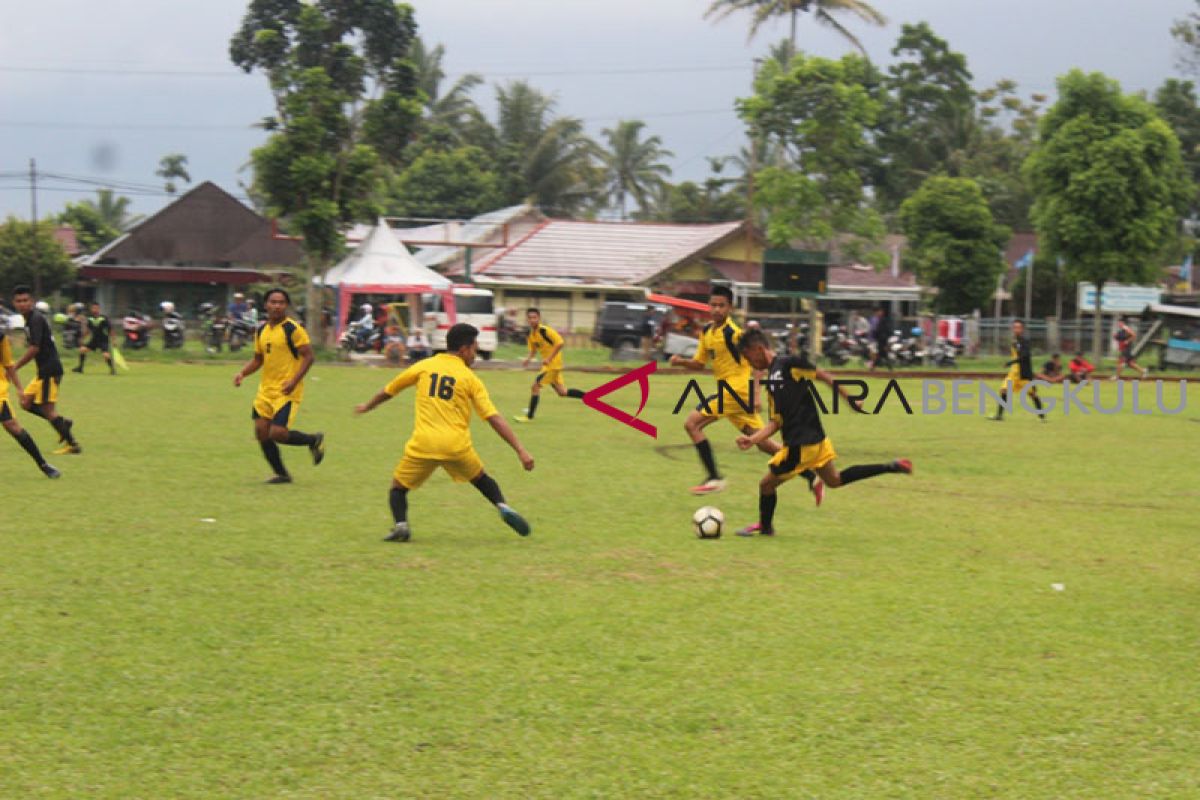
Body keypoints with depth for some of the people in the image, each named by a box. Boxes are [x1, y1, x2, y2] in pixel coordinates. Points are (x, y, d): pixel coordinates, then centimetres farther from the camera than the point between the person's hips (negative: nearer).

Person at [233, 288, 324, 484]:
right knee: (261, 432, 1)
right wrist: (242, 373, 3)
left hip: (287, 392, -7)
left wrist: (294, 381, -22)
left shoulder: (293, 329, -10)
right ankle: (281, 474, 16)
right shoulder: (261, 330, 12)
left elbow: (308, 356, -12)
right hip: (266, 390, 7)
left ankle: (315, 440, 11)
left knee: (277, 433, -16)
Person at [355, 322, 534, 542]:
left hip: (422, 445, 0)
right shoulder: (471, 379, 5)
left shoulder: (424, 366, 9)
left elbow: (389, 391, 21)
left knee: (398, 487, 17)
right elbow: (495, 419, -2)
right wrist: (520, 450, -3)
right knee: (481, 478, 27)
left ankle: (400, 524, -8)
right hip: (457, 446, 0)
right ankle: (504, 507, 5)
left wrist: (367, 406, 41)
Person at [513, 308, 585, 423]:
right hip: (548, 364, 9)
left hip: (553, 363, -9)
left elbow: (560, 343, -24)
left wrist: (549, 358, -26)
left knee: (535, 386, -11)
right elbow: (533, 350, 17)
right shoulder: (531, 334, 5)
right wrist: (528, 358, -5)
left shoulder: (545, 330, -20)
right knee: (562, 392, 14)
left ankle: (529, 416, -5)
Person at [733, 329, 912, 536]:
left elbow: (822, 376, -10)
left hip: (801, 444, -9)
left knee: (767, 483, 4)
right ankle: (892, 467, 20)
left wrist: (849, 399, -8)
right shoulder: (771, 381, 14)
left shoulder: (787, 364, -12)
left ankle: (765, 527, 25)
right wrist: (752, 439, -1)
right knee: (834, 480, 20)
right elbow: (776, 422, 12)